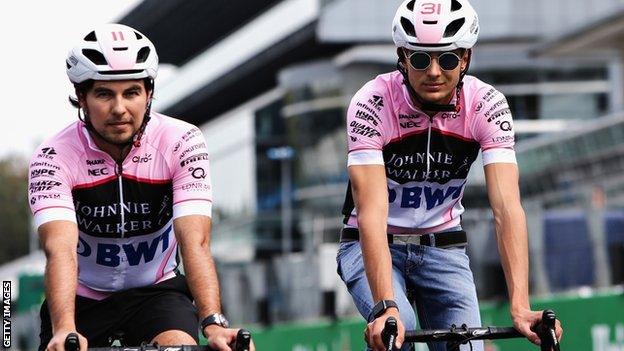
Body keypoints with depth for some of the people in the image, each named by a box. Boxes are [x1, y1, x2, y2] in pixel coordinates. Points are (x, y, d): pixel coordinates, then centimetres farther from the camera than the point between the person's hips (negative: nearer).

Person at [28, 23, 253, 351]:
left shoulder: (182, 143, -18)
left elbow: (195, 241, -27)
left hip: (157, 290, -1)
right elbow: (61, 249, -34)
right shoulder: (55, 157, -20)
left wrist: (214, 323, -43)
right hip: (82, 298, 1)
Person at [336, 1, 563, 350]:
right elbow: (372, 212, -33)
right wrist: (386, 306, -46)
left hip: (443, 247, 3)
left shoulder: (487, 104, -18)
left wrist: (521, 308, -39)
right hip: (372, 246, -3)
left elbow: (507, 207, -27)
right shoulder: (373, 103, -25)